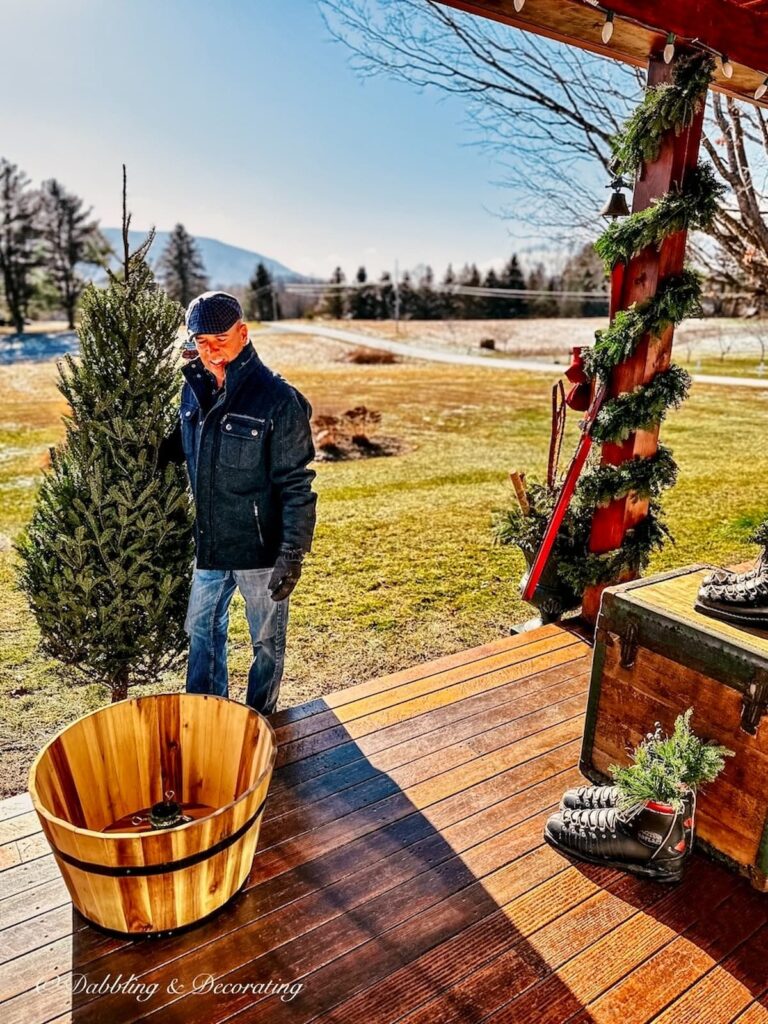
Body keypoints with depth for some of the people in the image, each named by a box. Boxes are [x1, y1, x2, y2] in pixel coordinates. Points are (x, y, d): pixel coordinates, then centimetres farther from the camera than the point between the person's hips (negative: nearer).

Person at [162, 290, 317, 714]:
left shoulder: (277, 399, -18)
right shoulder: (194, 389, 1)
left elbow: (296, 484, -16)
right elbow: (179, 445, 19)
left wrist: (293, 553, -19)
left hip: (260, 549, -6)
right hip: (208, 545, 6)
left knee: (267, 641, 14)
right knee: (202, 629, 21)